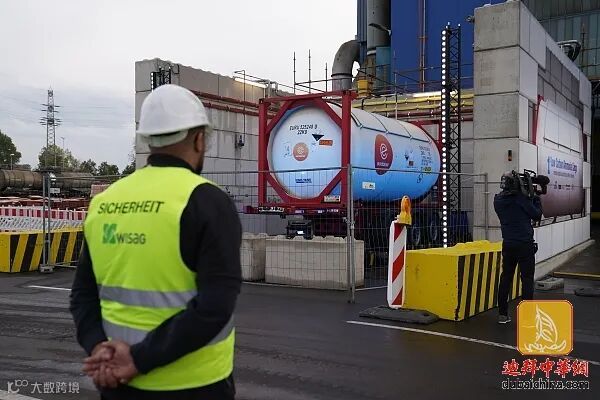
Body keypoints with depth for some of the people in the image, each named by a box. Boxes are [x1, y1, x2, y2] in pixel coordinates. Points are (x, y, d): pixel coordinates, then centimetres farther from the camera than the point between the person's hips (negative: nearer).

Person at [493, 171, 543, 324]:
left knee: (505, 278, 10)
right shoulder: (521, 198, -13)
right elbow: (537, 215, -3)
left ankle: (502, 314, 13)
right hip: (525, 245, -5)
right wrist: (536, 199, 12)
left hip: (507, 245, 5)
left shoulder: (498, 200, 3)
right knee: (527, 280, 1)